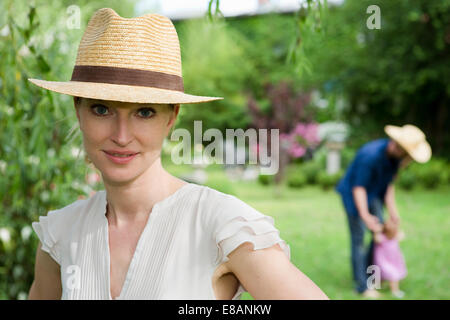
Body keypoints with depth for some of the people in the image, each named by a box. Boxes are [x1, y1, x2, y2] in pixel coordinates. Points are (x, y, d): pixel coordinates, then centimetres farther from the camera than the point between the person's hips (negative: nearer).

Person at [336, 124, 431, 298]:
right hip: (353, 194, -8)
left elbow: (389, 183, 1)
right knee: (358, 239, -5)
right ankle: (361, 285, 3)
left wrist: (392, 210, -2)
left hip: (373, 195, 8)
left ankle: (370, 272, 22)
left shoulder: (395, 154, -10)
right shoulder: (371, 155, -35)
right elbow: (358, 187, -28)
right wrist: (365, 216, -35)